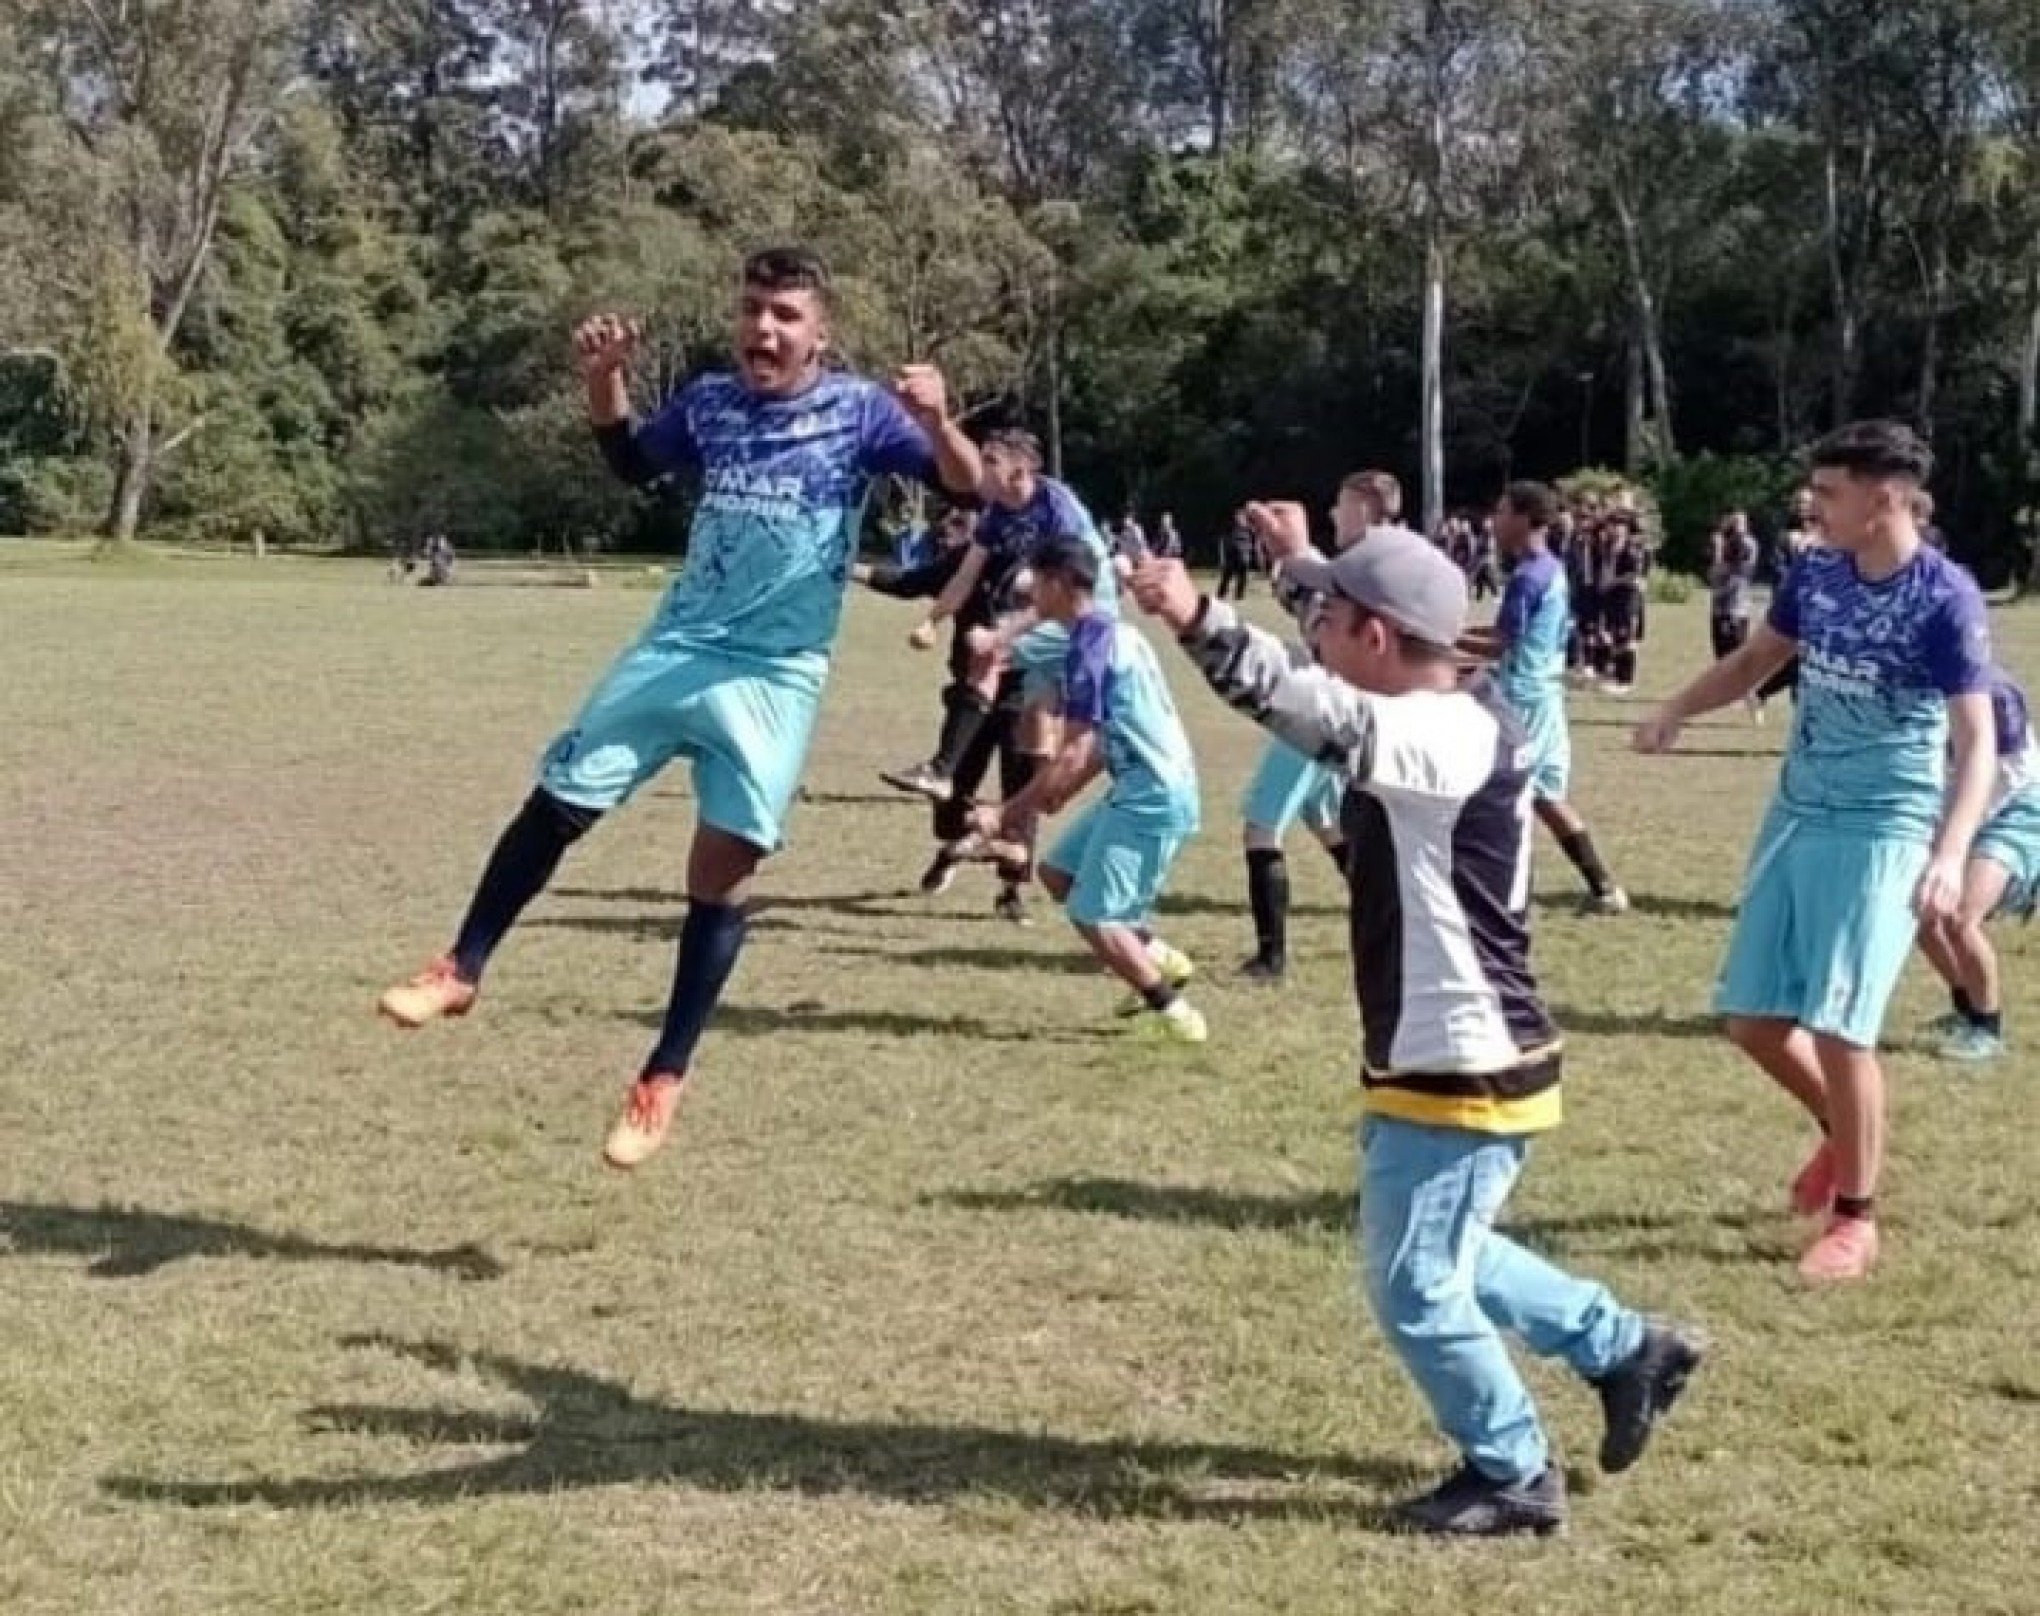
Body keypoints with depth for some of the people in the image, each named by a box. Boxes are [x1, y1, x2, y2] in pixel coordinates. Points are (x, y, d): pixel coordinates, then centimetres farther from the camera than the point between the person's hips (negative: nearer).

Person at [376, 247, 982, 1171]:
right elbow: (632, 464, 23)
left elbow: (967, 485, -15)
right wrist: (605, 383, 5)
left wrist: (937, 421, -36)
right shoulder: (709, 401, 5)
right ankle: (461, 972, 22)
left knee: (722, 871, -5)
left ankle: (666, 1078, 6)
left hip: (774, 679, -4)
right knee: (557, 803, 4)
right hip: (673, 650, 4)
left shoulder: (858, 412, -6)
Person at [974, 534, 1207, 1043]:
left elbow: (1073, 755, -19)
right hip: (1146, 787, 10)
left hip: (1152, 797, -10)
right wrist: (1057, 796, 17)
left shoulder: (1090, 645, -16)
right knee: (1059, 871, 17)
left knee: (1092, 916, -5)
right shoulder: (1114, 632, 14)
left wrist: (1009, 812, -13)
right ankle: (1158, 957, 19)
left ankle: (1175, 1014, 3)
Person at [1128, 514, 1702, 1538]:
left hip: (1460, 1070, -11)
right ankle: (1628, 1351, 37)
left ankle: (1515, 1476, 19)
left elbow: (1319, 713, -43)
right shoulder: (1457, 715, 5)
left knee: (1415, 1286, 2)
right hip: (1448, 1060, 11)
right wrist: (1302, 557, 38)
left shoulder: (1447, 737, -25)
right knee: (1443, 1257, 25)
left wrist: (1198, 622, -55)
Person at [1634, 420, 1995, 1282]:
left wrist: (1949, 857, -31)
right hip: (1796, 818, 7)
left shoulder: (1945, 597, -16)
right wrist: (1675, 710, 1)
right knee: (1751, 1017, 8)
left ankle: (1857, 1221, 7)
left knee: (1838, 1024, -11)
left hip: (1883, 832, -7)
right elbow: (1752, 661, 19)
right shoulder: (1815, 574, 2)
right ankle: (1842, 1131, 36)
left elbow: (1977, 743, -18)